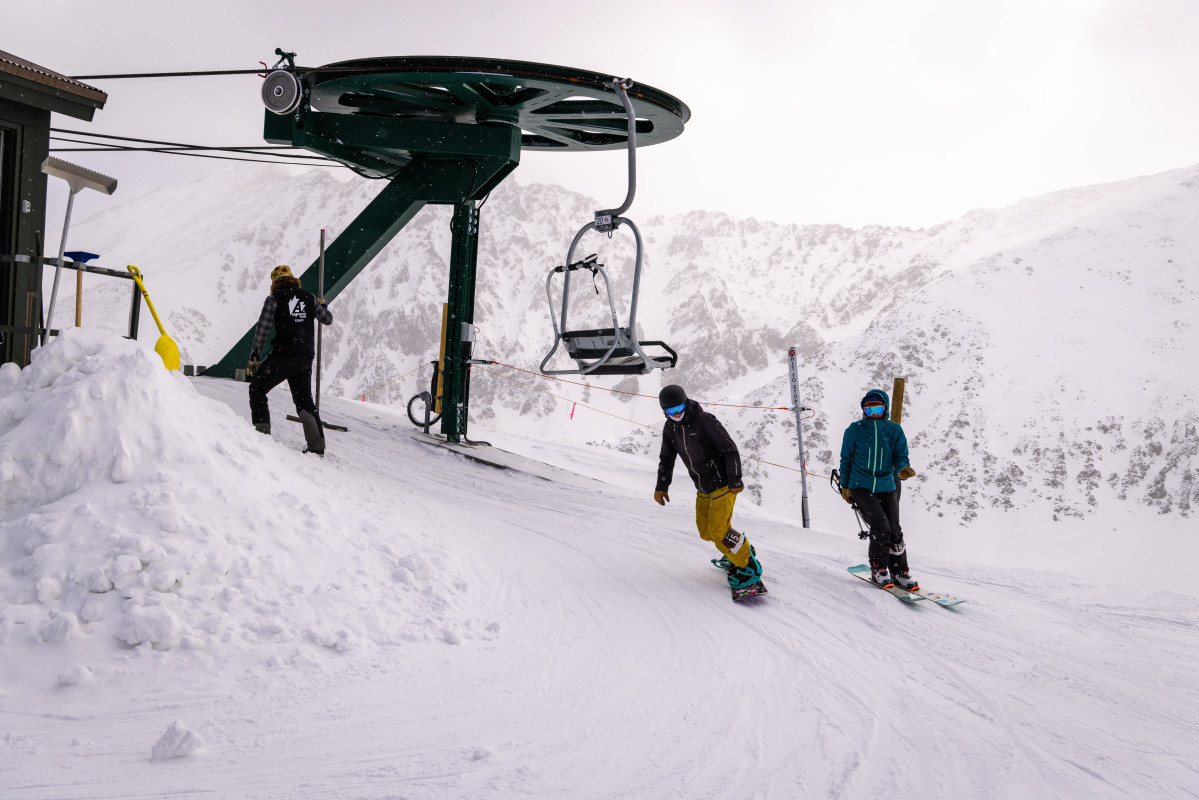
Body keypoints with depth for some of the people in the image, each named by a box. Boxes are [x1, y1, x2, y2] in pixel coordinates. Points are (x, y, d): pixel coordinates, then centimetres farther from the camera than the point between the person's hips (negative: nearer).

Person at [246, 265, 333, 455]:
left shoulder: (274, 299, -2)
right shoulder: (310, 298, 10)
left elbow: (262, 330, -5)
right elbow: (327, 319, 22)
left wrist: (254, 357, 2)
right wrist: (323, 305, 44)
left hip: (284, 355, -5)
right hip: (306, 358, 5)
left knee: (257, 389, 9)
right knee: (305, 400, 16)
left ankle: (262, 430, -6)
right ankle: (317, 444, 9)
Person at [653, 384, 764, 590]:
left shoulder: (704, 421, -21)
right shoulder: (670, 427, 1)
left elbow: (730, 449, -19)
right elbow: (667, 457, 14)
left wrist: (735, 481, -20)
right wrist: (662, 486, 5)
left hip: (723, 483, -8)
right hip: (703, 488, 8)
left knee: (718, 529, -14)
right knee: (706, 530, 12)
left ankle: (749, 567, 0)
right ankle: (740, 549, 34)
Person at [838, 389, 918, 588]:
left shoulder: (894, 430, 3)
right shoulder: (855, 429, 1)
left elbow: (901, 456, 0)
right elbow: (846, 458, 8)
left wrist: (902, 469, -23)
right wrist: (845, 486, 9)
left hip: (887, 487, 2)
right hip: (861, 487, -2)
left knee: (894, 531, -3)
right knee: (881, 527, -16)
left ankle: (900, 571, 15)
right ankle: (878, 569, 1)